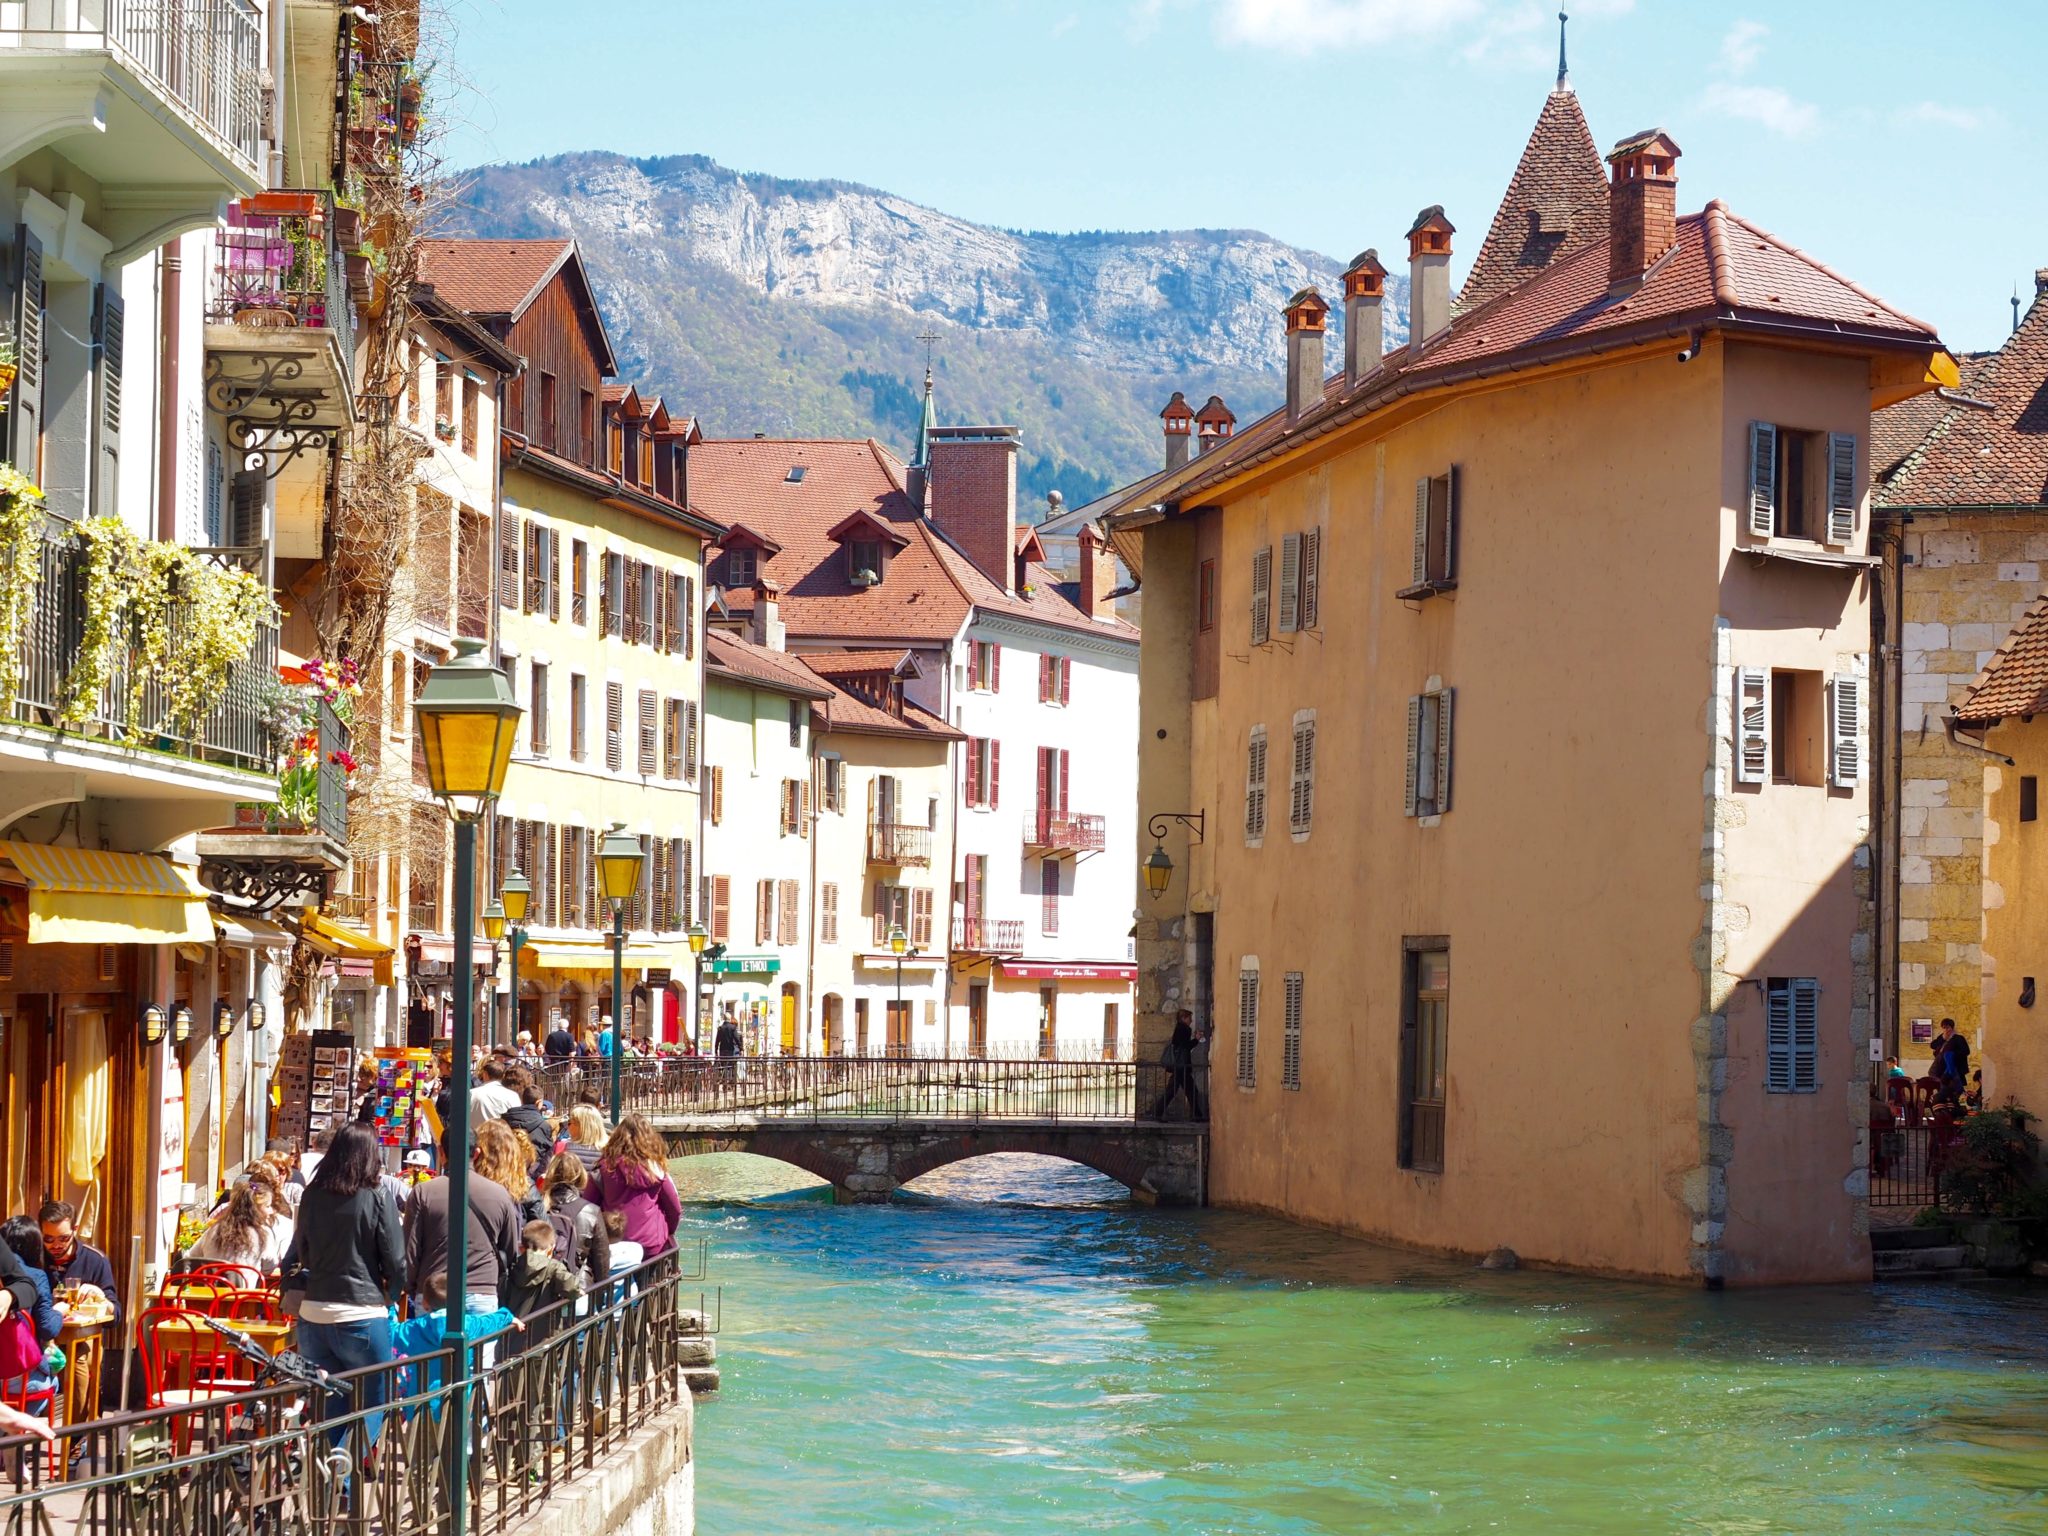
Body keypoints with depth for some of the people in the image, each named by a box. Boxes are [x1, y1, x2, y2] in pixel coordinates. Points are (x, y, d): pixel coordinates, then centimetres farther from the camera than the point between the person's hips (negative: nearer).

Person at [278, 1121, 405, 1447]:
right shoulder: (376, 1198, -8)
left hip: (313, 1317, 5)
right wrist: (390, 1297, 12)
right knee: (371, 1412, 2)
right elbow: (397, 1264, -5)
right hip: (362, 1318, -5)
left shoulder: (312, 1196, 5)